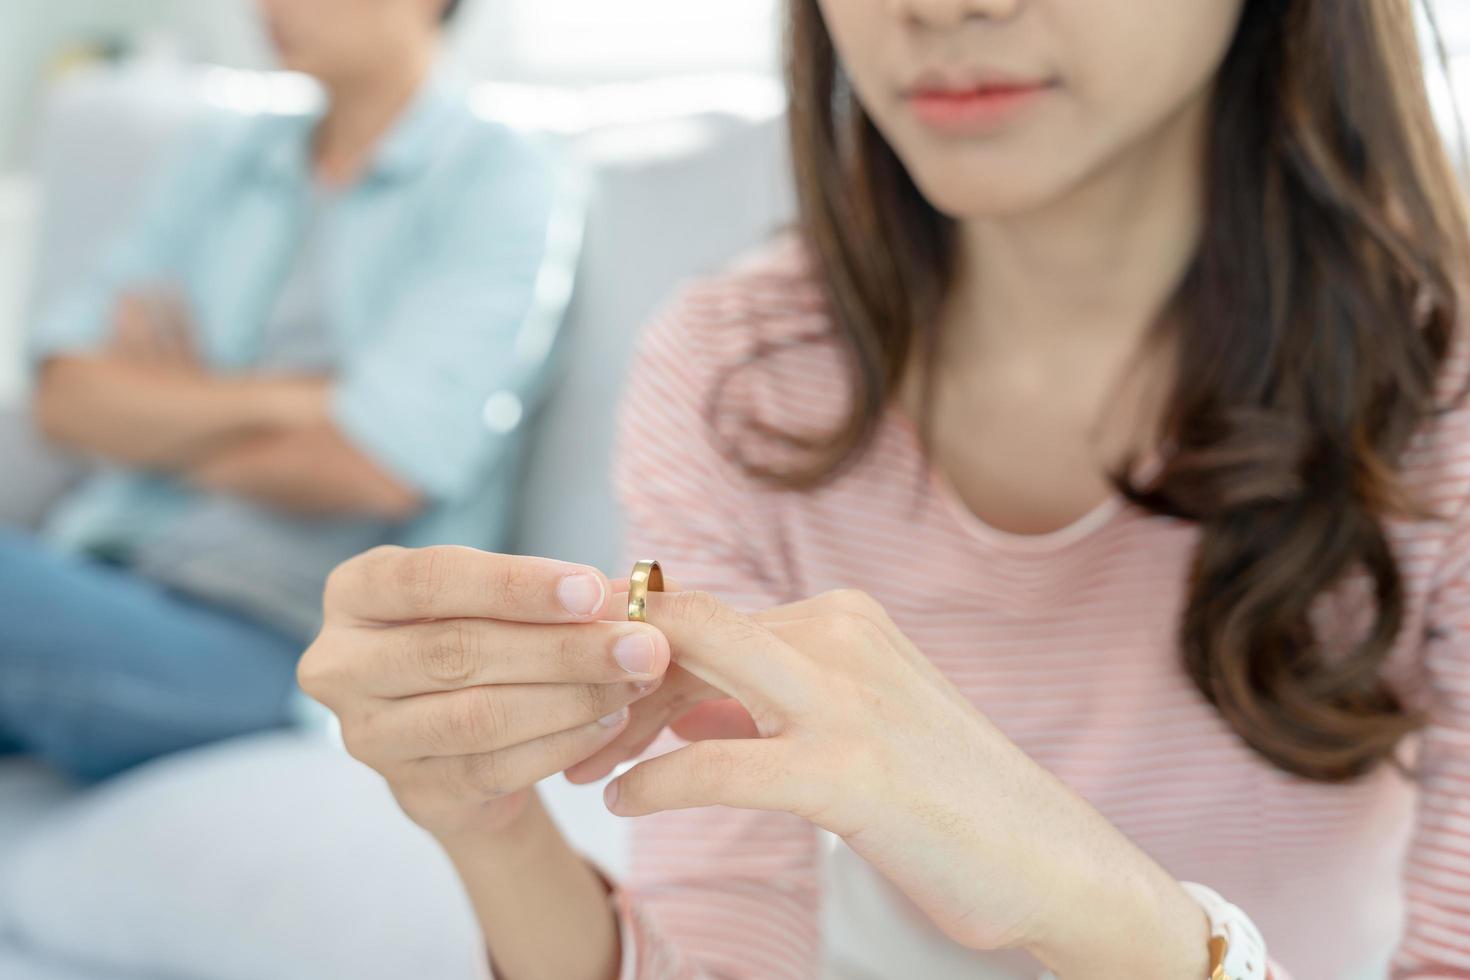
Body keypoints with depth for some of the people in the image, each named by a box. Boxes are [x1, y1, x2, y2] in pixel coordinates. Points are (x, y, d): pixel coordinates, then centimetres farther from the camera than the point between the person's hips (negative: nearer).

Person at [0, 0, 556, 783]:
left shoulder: (499, 182, 1)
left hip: (268, 651, -5)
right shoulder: (223, 153, 19)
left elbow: (377, 470, -11)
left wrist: (160, 413, 4)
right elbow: (68, 398, 7)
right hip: (94, 575, 6)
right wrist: (279, 399, -7)